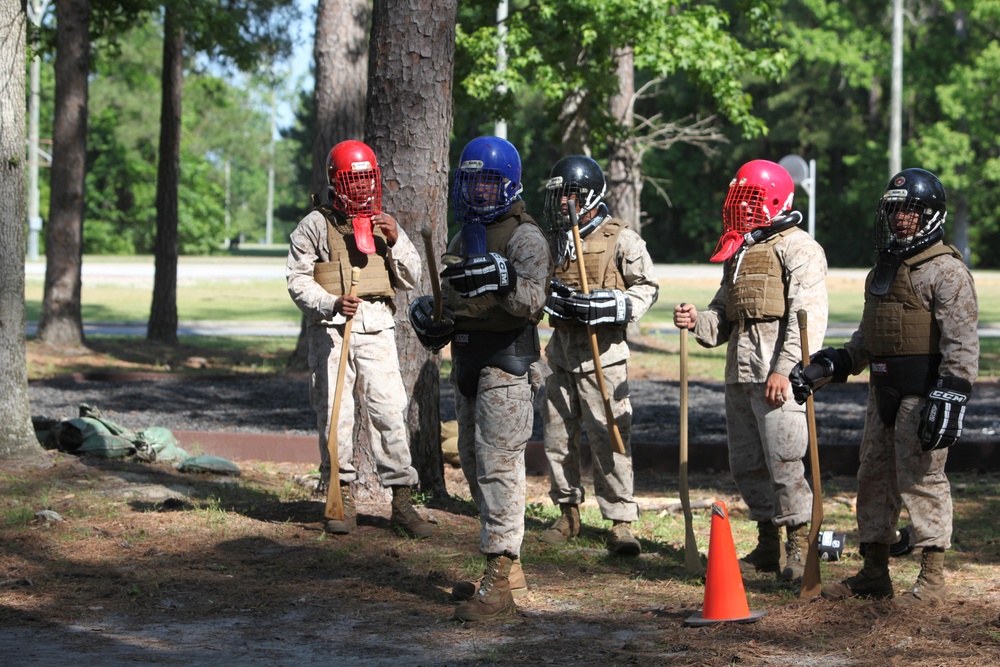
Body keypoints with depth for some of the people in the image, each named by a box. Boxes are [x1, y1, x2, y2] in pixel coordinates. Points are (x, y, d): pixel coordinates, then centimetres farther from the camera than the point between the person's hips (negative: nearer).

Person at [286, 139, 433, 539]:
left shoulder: (383, 223, 15)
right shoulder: (315, 225, 2)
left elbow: (410, 278, 13)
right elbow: (297, 280, -2)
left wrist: (396, 240, -3)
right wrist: (332, 303, -18)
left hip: (376, 329, 2)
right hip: (330, 328, -2)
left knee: (390, 411, -5)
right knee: (335, 415, -3)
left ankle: (402, 502, -1)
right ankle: (342, 499, 7)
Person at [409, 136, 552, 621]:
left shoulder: (523, 236, -9)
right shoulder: (465, 236, 19)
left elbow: (533, 300, -22)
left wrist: (502, 279, -40)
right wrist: (428, 312, 5)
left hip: (506, 365, -9)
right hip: (468, 363, 9)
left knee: (499, 465, -13)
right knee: (474, 464, 13)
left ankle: (498, 582, -13)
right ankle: (507, 571, 23)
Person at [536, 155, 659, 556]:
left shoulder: (620, 239, -5)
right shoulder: (553, 240, 13)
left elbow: (647, 287, -2)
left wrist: (613, 306, -19)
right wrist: (549, 294, -1)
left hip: (602, 353, -6)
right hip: (562, 348, 6)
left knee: (608, 437, -9)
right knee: (558, 433, 9)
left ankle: (621, 521, -5)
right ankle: (568, 512, 22)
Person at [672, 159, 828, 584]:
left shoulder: (797, 248, -5)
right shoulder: (738, 252, 22)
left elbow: (808, 317, -15)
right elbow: (725, 317, 27)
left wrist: (785, 370, -22)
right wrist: (698, 322, 5)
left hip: (779, 377, -9)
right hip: (739, 375, 9)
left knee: (784, 462, -11)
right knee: (746, 465, 11)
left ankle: (799, 547, -2)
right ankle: (769, 547, 21)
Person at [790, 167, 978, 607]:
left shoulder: (947, 271, -10)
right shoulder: (882, 270, 17)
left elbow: (961, 345, -17)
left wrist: (948, 402, -24)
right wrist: (826, 368, 16)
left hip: (922, 395, -9)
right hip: (883, 390, 9)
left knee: (922, 480, -6)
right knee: (875, 478, 12)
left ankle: (932, 579, 1)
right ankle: (874, 574, 20)